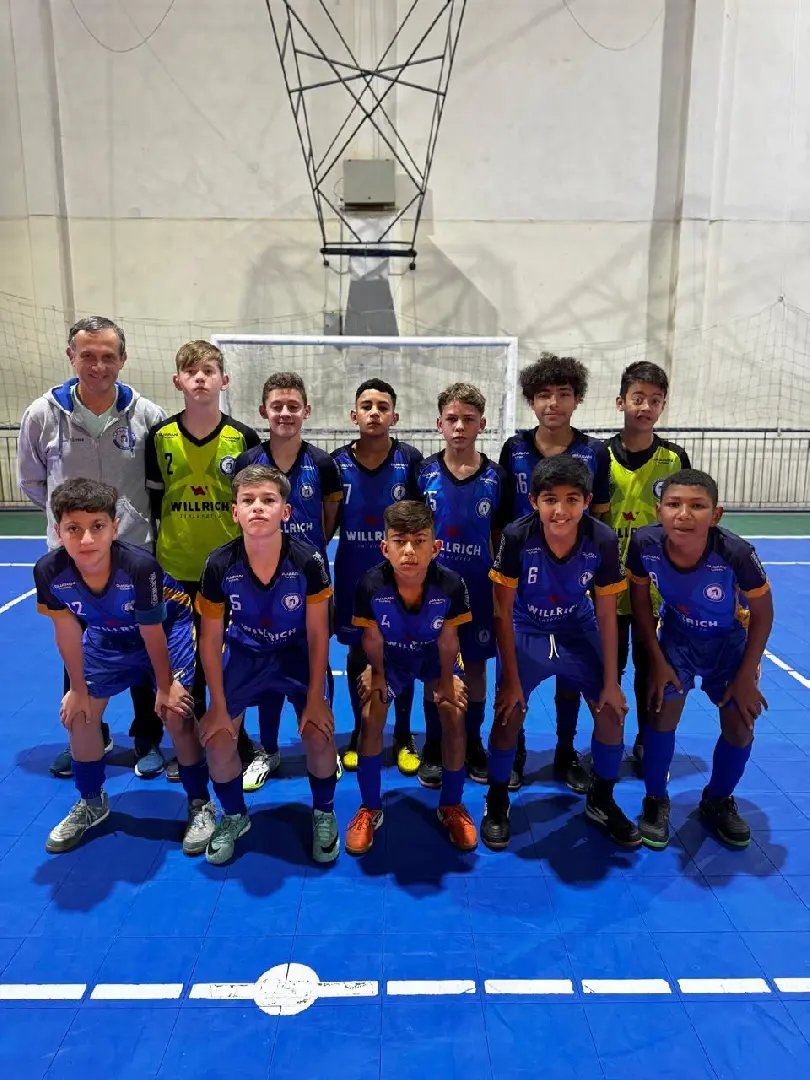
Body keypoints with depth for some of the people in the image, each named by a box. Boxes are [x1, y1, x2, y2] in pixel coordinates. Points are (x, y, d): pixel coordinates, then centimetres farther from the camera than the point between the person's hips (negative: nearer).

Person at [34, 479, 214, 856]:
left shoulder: (140, 566, -40)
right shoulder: (49, 571, -29)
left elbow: (152, 632, -26)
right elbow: (67, 630, -13)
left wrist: (165, 685, -12)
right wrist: (78, 688, -2)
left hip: (169, 628, -4)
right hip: (107, 637, 5)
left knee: (176, 714, -13)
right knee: (77, 713, 6)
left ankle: (200, 804, 9)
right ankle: (91, 803, 31)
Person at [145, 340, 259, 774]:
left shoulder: (244, 437, -3)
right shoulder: (160, 436, 0)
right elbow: (152, 502, 7)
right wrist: (149, 557, 5)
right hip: (176, 568, 2)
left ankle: (235, 741, 25)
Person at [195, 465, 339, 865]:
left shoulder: (308, 560, -27)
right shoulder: (219, 565, -23)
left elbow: (317, 634, -15)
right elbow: (211, 639, -11)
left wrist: (315, 699, -13)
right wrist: (218, 706, -9)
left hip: (298, 652, -1)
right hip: (244, 652, 2)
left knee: (319, 735, -17)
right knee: (216, 739, -10)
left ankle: (324, 814, 14)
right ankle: (234, 816, 21)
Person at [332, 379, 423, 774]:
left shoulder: (411, 460, -6)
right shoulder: (337, 462, -3)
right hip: (353, 578, 1)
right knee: (357, 656, 13)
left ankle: (403, 737, 27)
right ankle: (360, 732, 31)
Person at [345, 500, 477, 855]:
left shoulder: (451, 585, -34)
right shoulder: (370, 585, -35)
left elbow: (448, 640, -16)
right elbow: (372, 638, -16)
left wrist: (446, 680, -7)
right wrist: (377, 673, -5)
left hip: (433, 655, 1)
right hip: (389, 657, 0)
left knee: (454, 716, -14)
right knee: (371, 717, -16)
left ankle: (451, 806, 10)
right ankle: (370, 809, 5)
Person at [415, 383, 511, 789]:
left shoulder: (496, 477, -3)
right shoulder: (423, 473, -3)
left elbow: (502, 537, 3)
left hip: (479, 588, 1)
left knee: (475, 667, 11)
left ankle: (472, 747, 29)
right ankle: (434, 750, 25)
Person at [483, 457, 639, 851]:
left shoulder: (603, 541, -24)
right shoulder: (517, 537, -29)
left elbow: (606, 615, -11)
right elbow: (503, 612, -18)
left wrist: (610, 682, -6)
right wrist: (511, 679, -17)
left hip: (577, 629, 3)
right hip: (526, 630, -2)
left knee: (612, 710, -1)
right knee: (509, 712, -15)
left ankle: (601, 801, 24)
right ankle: (497, 802, 12)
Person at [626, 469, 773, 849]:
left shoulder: (736, 553, -35)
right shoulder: (644, 545, -31)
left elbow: (762, 613, -16)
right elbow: (640, 599, -10)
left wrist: (745, 676, -10)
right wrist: (657, 660, -8)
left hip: (729, 641, 0)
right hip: (677, 637, 0)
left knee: (740, 728, 1)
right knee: (662, 715, -6)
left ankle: (718, 802, 30)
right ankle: (656, 802, 19)